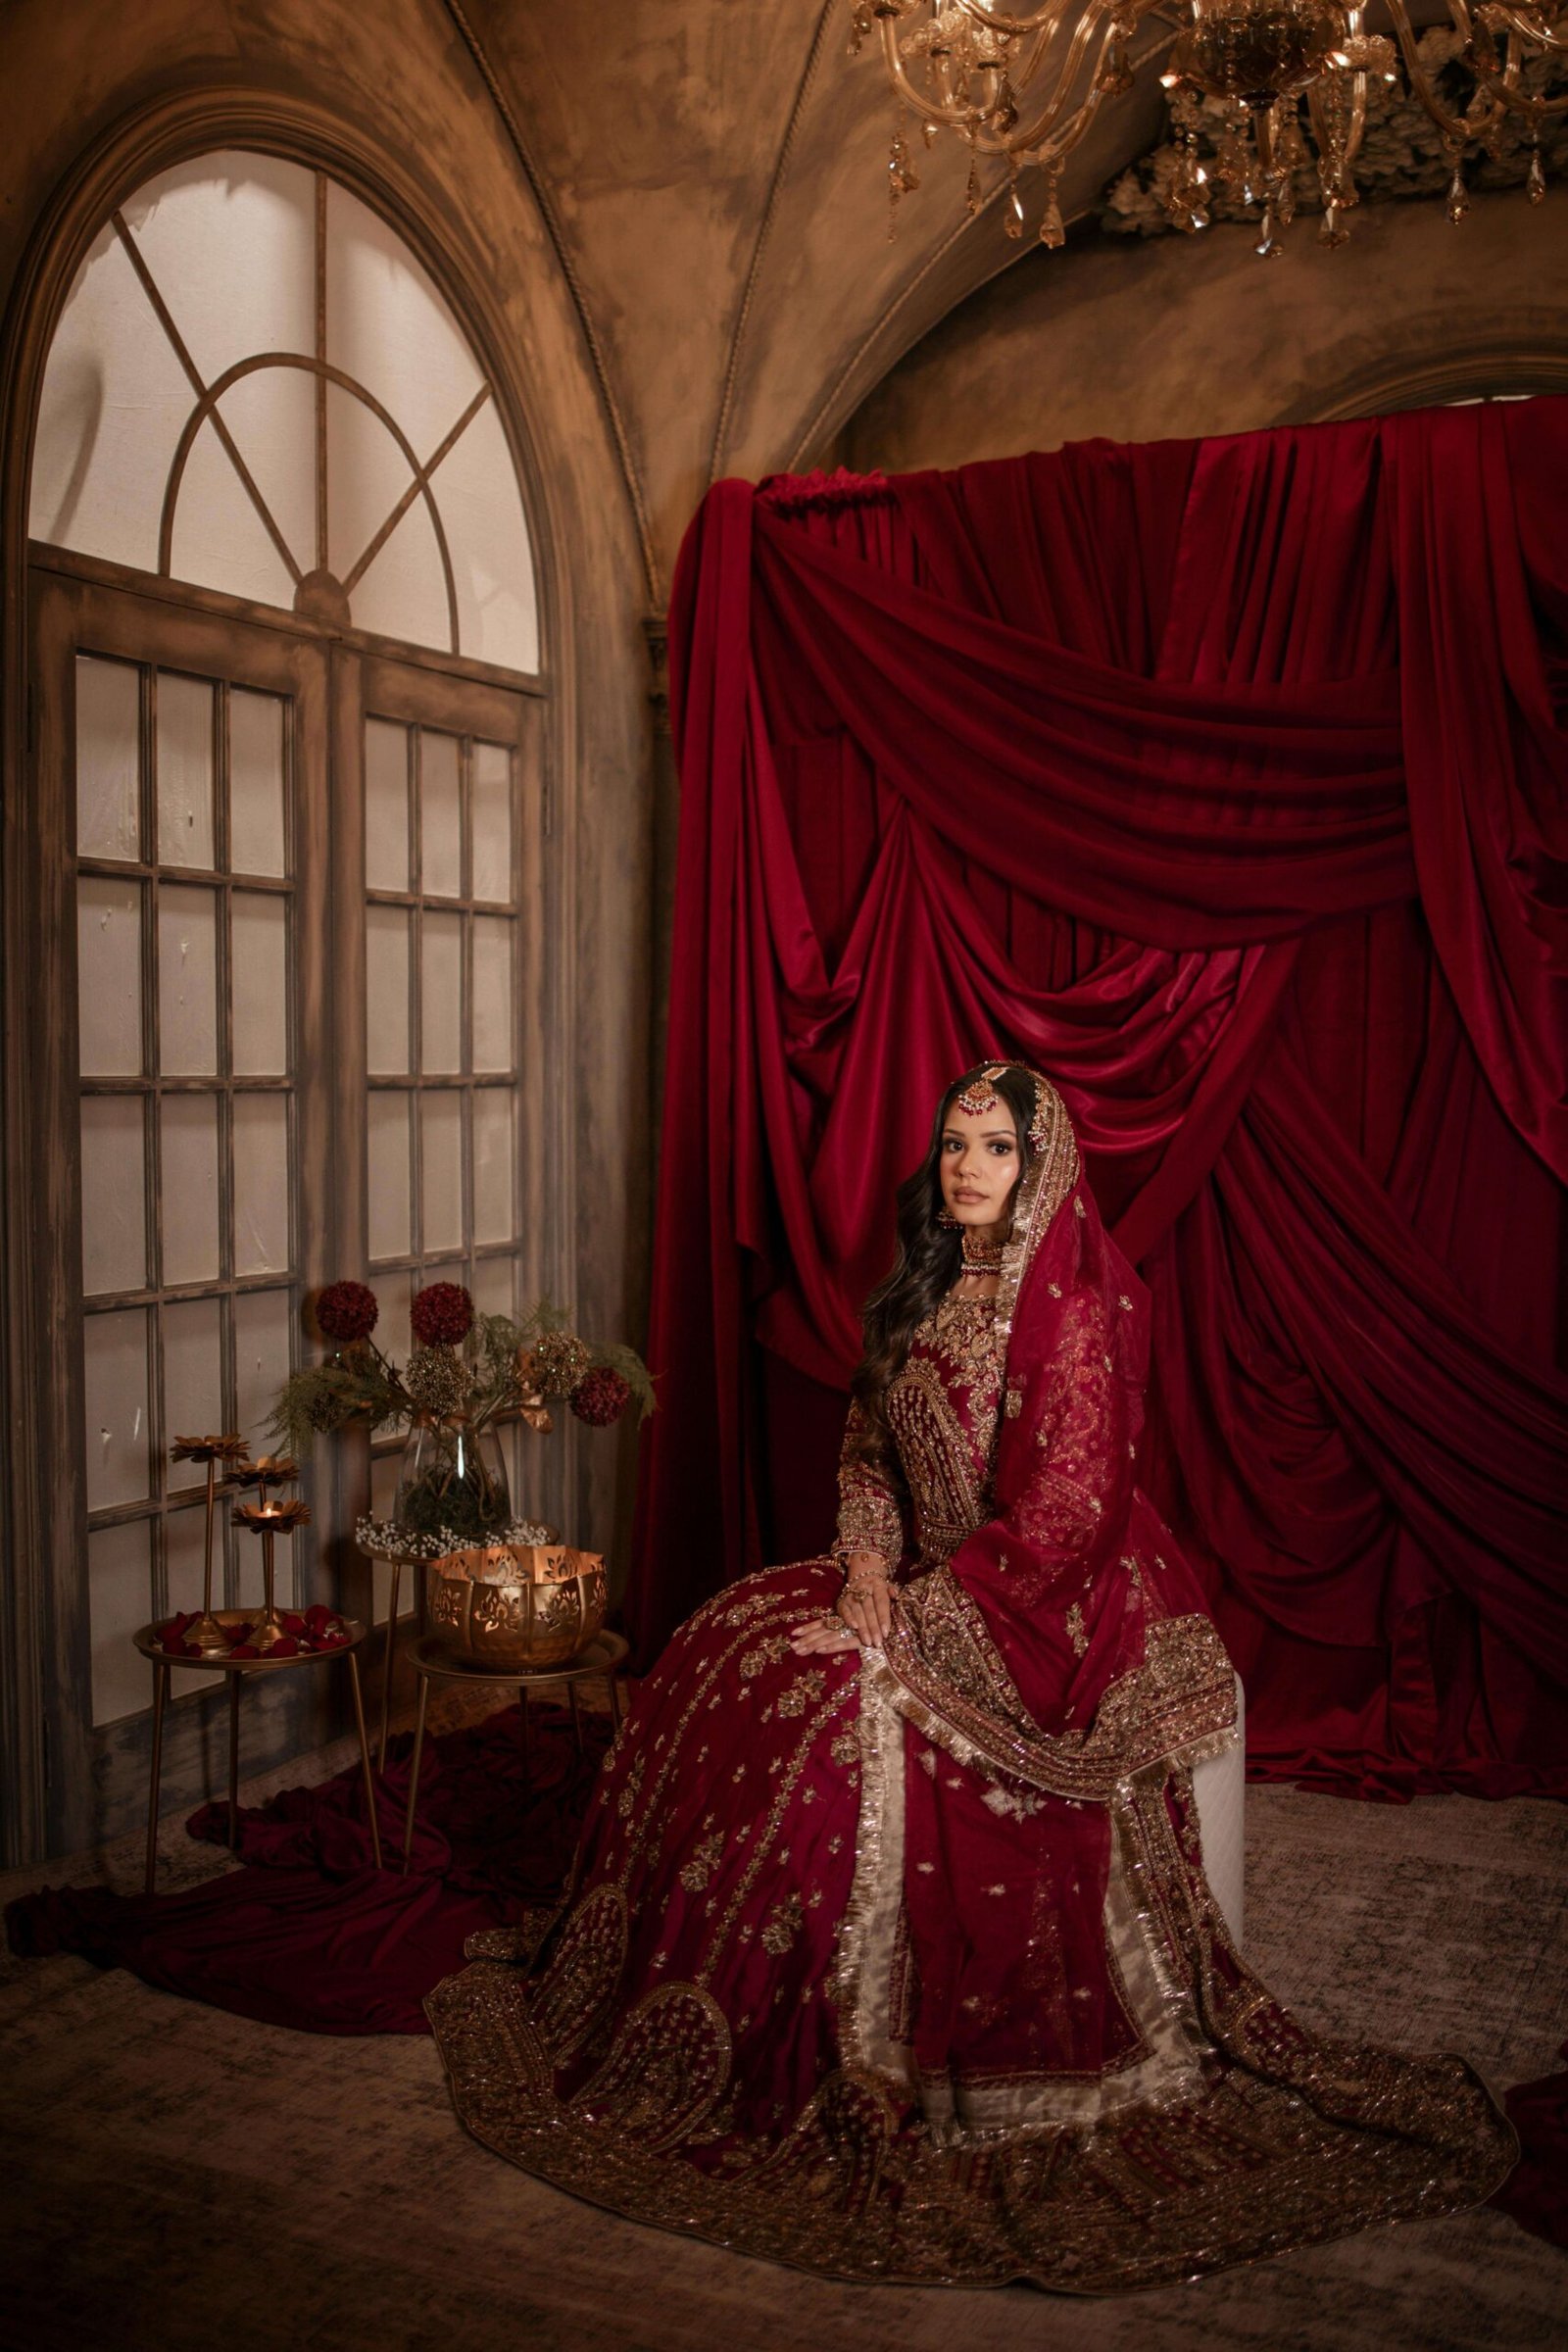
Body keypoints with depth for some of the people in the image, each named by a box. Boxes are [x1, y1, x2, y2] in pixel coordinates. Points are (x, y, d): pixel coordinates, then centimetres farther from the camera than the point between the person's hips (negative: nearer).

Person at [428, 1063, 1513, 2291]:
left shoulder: (1071, 1307, -19)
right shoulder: (930, 1286, 8)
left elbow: (1059, 1518, -23)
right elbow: (870, 1439, 12)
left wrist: (917, 1613, -21)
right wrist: (869, 1561, -6)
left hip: (1052, 1613, -9)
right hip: (939, 1582, 9)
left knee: (831, 1698, -24)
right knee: (731, 1647, -2)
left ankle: (829, 2063, -7)